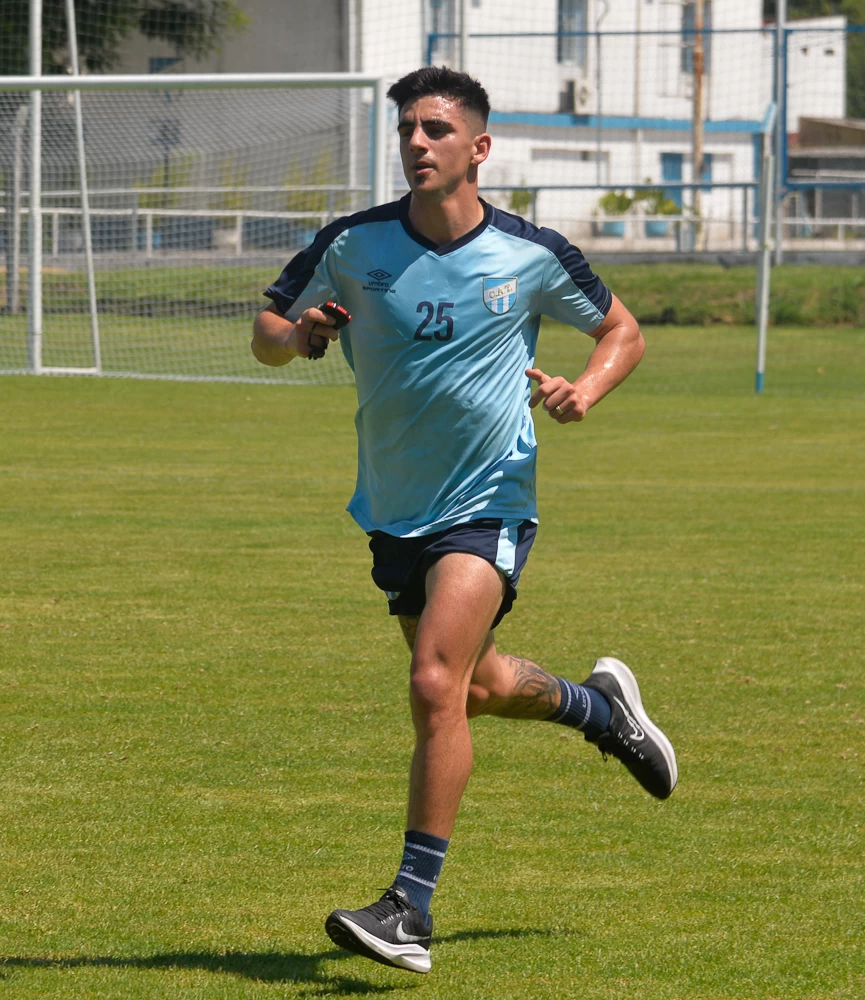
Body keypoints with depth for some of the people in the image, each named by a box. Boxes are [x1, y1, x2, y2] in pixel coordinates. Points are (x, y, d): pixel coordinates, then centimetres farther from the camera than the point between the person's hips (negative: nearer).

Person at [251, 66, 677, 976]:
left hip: (488, 504, -4)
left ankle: (411, 907, -16)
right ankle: (599, 706, 52)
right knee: (475, 687, 20)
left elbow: (622, 331, 7)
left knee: (435, 686, -21)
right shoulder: (351, 246, -7)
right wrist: (295, 336, -21)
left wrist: (585, 388, -14)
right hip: (394, 513, 4)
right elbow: (267, 330, 3)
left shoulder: (533, 254, -9)